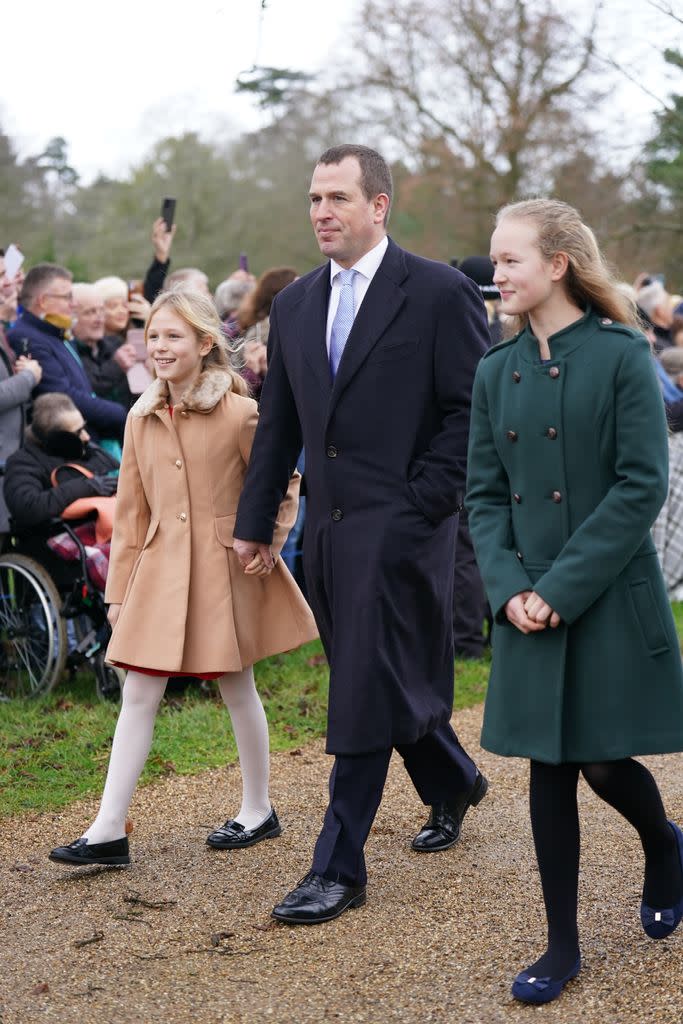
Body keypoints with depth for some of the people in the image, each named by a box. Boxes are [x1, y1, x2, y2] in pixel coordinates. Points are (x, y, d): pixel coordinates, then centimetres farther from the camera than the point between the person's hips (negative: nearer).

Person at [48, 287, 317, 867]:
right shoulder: (141, 419, 5)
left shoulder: (240, 413, -9)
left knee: (238, 690, 9)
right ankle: (109, 831, 1)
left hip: (224, 569, -4)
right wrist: (119, 589, 8)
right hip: (159, 571, 4)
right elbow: (130, 511, 9)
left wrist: (268, 544, -9)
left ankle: (258, 811, 27)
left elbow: (282, 484, 2)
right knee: (138, 695, 0)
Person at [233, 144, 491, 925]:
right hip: (328, 525, 7)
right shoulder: (295, 304, 13)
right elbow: (278, 422, 16)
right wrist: (254, 521, 13)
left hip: (399, 524, -6)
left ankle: (339, 868, 1)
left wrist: (421, 503, -13)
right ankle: (452, 784, 42)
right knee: (390, 681, 16)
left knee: (365, 693, -7)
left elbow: (473, 411, -7)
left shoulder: (440, 293, -6)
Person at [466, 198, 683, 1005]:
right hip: (531, 606, 4)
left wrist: (564, 586, -16)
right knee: (549, 769, 6)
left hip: (610, 599, -4)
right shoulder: (496, 372, 6)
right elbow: (485, 493, 7)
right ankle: (562, 945, 18)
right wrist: (508, 588, -8)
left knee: (603, 761, 2)